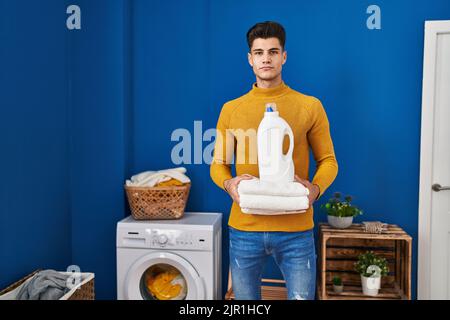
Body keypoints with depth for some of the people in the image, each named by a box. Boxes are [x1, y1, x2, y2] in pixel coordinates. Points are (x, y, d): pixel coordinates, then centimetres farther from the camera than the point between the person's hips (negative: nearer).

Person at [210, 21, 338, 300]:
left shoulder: (310, 106, 1)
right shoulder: (231, 109, 4)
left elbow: (328, 160, 5)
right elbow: (218, 164, 8)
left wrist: (316, 188, -15)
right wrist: (229, 184, -14)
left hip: (296, 229, -1)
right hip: (245, 228, 2)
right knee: (245, 296, 18)